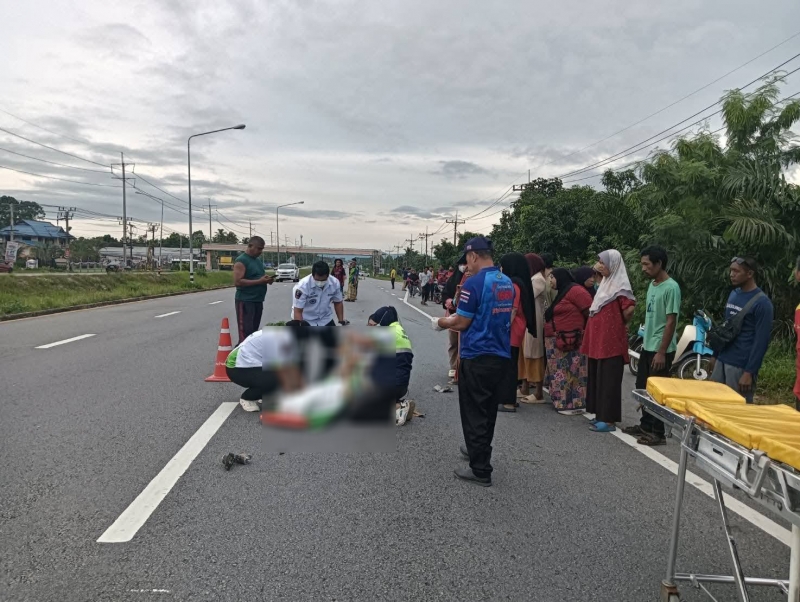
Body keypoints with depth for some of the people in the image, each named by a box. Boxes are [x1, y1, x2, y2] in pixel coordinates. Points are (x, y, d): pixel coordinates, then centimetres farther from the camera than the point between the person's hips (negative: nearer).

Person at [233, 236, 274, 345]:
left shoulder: (258, 260, 15)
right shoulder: (241, 261, -11)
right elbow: (237, 282, -21)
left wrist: (267, 279, 3)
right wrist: (259, 281, -23)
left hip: (258, 301, 9)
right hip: (245, 301, -9)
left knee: (254, 332, 13)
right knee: (245, 333, -11)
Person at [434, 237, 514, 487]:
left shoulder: (474, 282, -17)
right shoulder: (507, 282, 8)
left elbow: (461, 323, -15)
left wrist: (441, 323, 5)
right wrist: (454, 322, 20)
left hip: (477, 357, -8)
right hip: (501, 355, 8)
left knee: (474, 413, 3)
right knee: (489, 409, 21)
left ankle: (481, 470, 9)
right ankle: (479, 450, 38)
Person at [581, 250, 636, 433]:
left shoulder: (620, 286, -12)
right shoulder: (605, 283, 16)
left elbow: (629, 309, -22)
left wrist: (621, 324, -4)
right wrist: (593, 338, 16)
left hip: (611, 341, -9)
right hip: (598, 340, 9)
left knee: (608, 380, -4)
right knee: (598, 378, 12)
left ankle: (609, 420, 2)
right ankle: (601, 415, 21)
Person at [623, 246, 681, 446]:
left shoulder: (671, 288, -17)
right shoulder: (652, 284, 10)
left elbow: (671, 322, -19)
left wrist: (662, 352, -20)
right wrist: (645, 342, 17)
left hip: (660, 350, -9)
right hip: (647, 347, 9)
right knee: (642, 388, 16)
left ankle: (658, 433, 10)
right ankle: (645, 425, 30)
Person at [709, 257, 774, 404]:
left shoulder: (762, 302, -13)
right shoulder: (733, 294, 10)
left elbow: (761, 341, -15)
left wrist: (749, 372, -17)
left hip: (741, 366, -7)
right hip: (722, 361, 7)